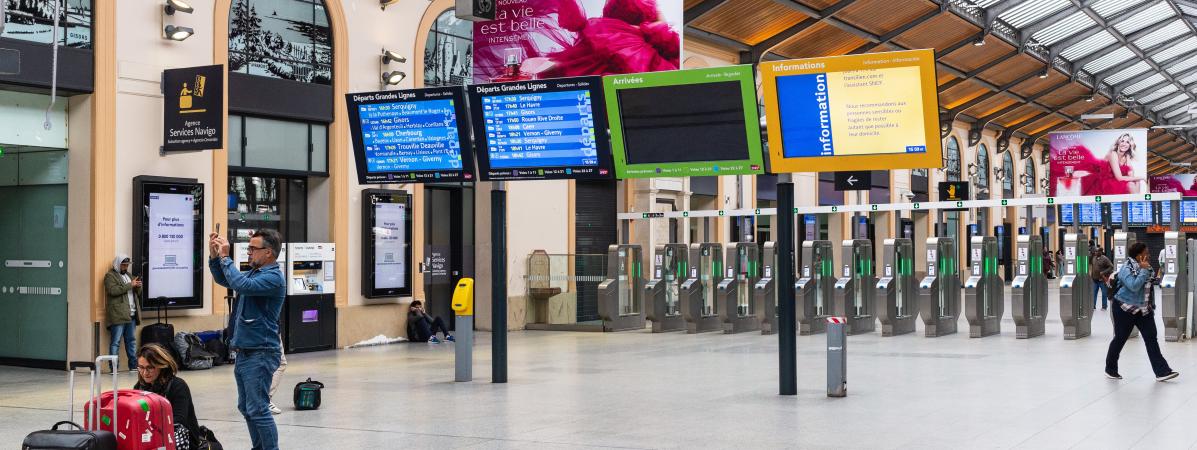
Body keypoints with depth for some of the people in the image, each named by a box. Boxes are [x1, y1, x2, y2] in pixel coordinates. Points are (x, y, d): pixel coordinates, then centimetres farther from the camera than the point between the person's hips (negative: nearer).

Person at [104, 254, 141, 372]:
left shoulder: (128, 275, 24)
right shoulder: (110, 276, 0)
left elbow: (138, 293, 26)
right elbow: (113, 290, -18)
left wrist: (138, 286, 3)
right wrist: (130, 285, -16)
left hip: (131, 314, 7)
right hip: (118, 315, -7)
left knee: (131, 340, 8)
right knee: (115, 341, -7)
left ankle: (134, 365, 11)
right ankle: (114, 367, -9)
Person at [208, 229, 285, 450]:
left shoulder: (273, 277, -15)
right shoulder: (255, 273, 14)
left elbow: (241, 285, -29)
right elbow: (224, 280, 24)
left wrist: (225, 257, -19)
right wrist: (214, 256, 9)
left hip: (260, 354, -10)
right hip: (244, 352, 10)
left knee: (257, 410, -10)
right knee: (246, 407, 15)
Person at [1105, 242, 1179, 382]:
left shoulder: (1144, 267, 6)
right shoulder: (1126, 268, -18)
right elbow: (1134, 286, -32)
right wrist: (1144, 270, -27)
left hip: (1143, 309, 7)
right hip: (1125, 309, -7)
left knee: (1151, 338, -1)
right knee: (1120, 339, 3)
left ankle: (1161, 371, -3)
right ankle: (1110, 369, 20)